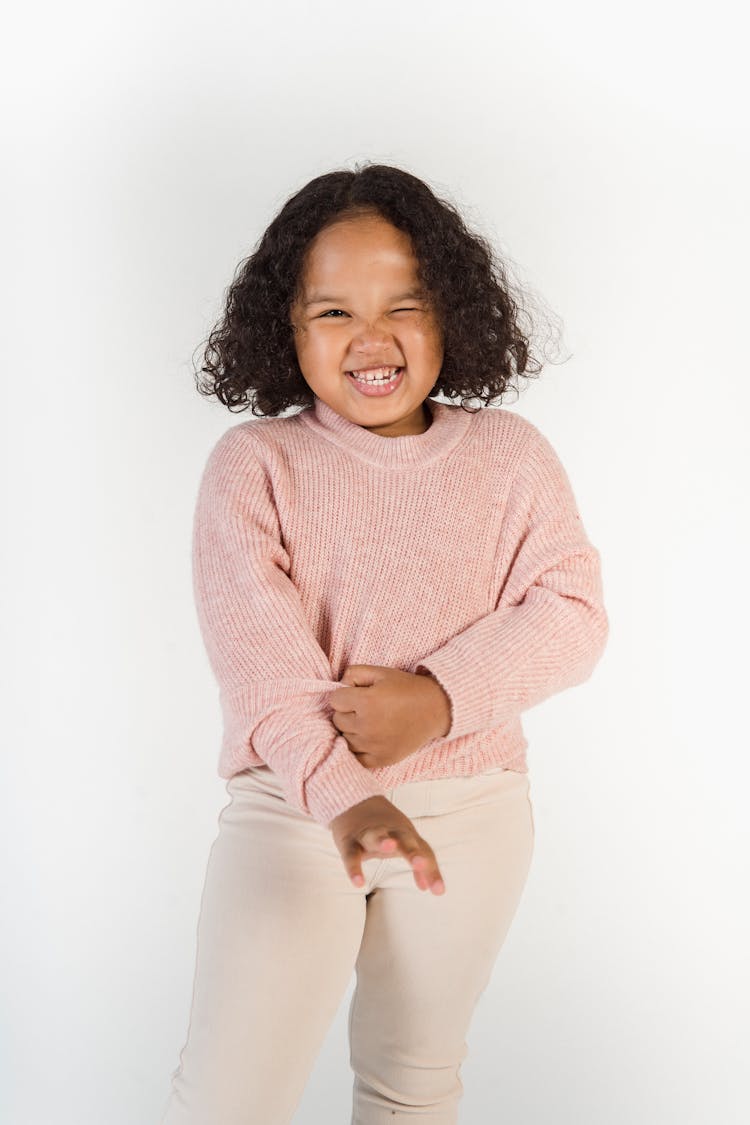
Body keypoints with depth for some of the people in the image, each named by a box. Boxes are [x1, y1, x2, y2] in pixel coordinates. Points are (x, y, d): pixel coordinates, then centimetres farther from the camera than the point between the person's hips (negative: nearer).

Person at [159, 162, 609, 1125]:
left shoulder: (511, 455, 1)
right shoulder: (253, 463, -7)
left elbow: (571, 613, -5)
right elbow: (260, 658, -16)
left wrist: (441, 698, -20)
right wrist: (340, 793, -31)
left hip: (472, 810, 3)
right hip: (293, 801, -2)